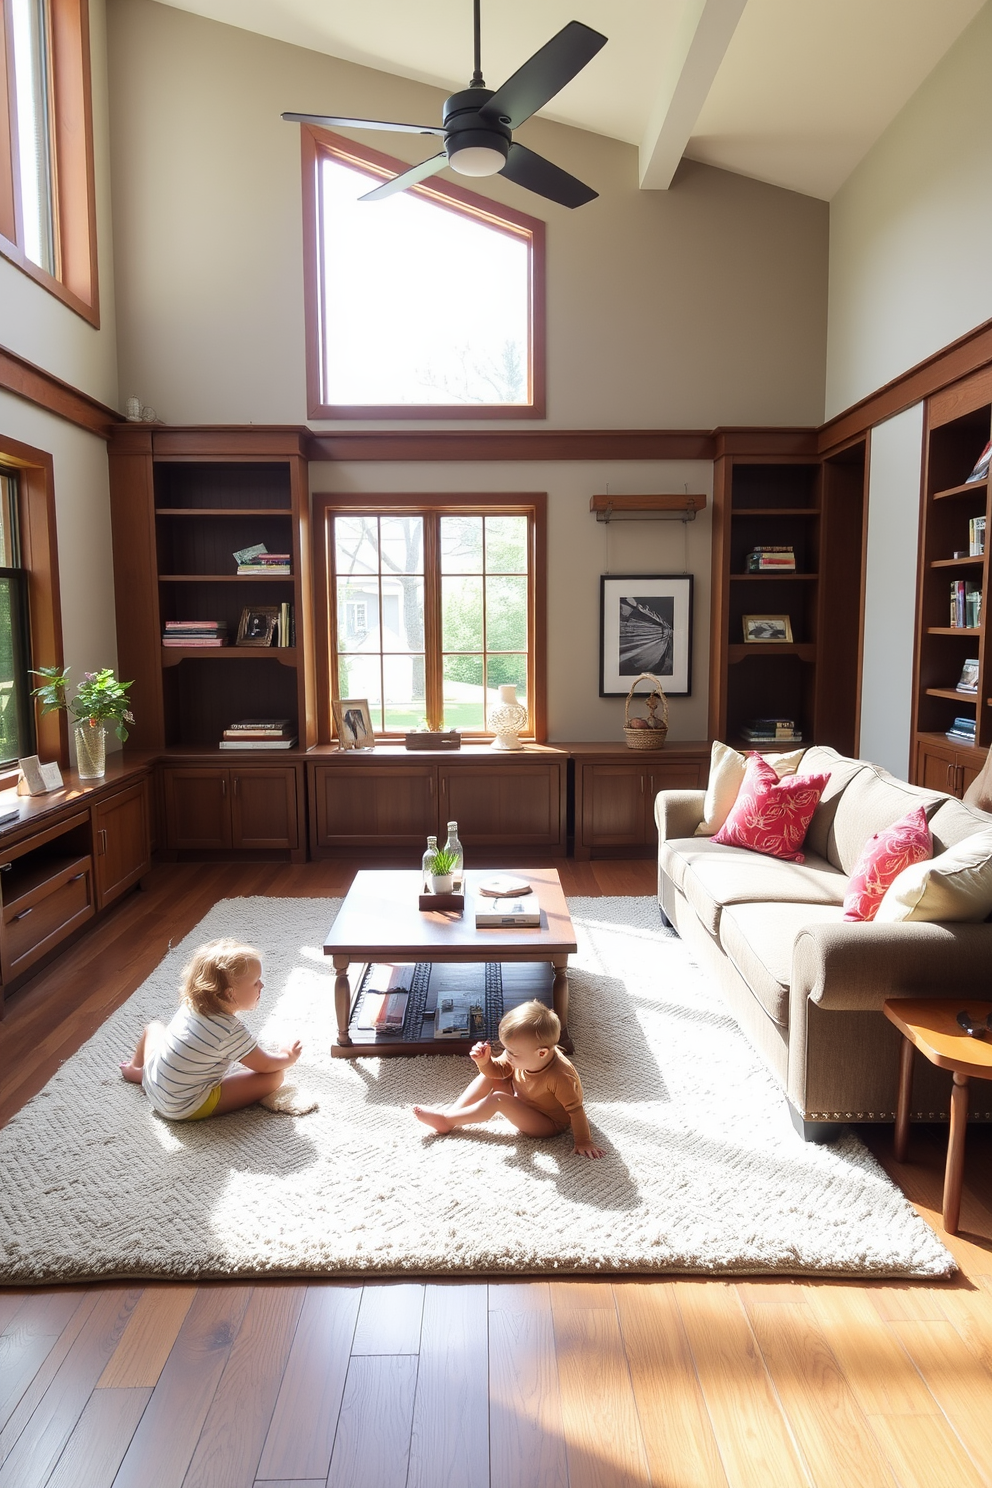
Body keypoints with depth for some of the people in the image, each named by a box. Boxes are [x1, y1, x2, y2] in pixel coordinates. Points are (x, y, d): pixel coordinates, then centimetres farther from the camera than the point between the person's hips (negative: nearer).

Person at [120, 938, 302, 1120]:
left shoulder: (190, 1004, -9)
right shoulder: (232, 1032, -27)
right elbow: (265, 1066, -11)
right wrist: (288, 1058, 7)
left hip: (152, 1085, 8)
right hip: (185, 1110, -7)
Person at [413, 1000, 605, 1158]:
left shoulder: (559, 1077, -39)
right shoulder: (522, 1056, -20)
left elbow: (575, 1109, -28)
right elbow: (498, 1070, -5)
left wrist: (583, 1142, -22)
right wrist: (484, 1061, -25)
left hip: (549, 1124, -7)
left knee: (498, 1099, -24)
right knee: (488, 1077, -4)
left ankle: (446, 1120, -10)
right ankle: (453, 1111, -1)